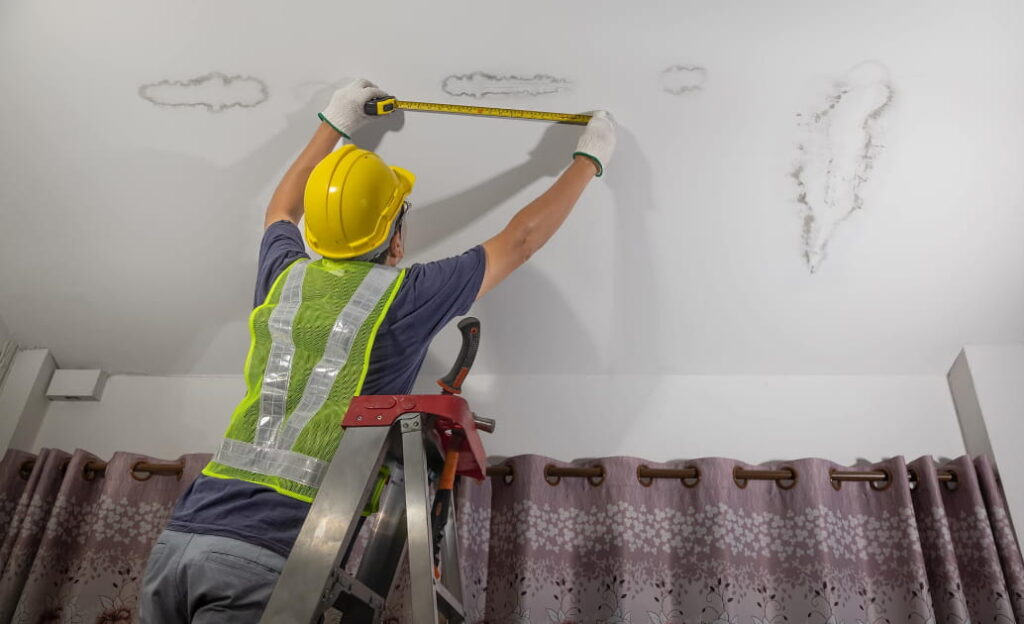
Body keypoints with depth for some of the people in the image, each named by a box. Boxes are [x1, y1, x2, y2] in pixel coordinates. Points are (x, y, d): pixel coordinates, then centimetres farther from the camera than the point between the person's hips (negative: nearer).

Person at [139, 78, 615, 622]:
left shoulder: (285, 277, 12)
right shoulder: (406, 296, -2)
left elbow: (280, 210, 37)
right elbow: (520, 240, 11)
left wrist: (332, 126, 47)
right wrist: (589, 160, 26)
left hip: (180, 537, 6)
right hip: (264, 557, -6)